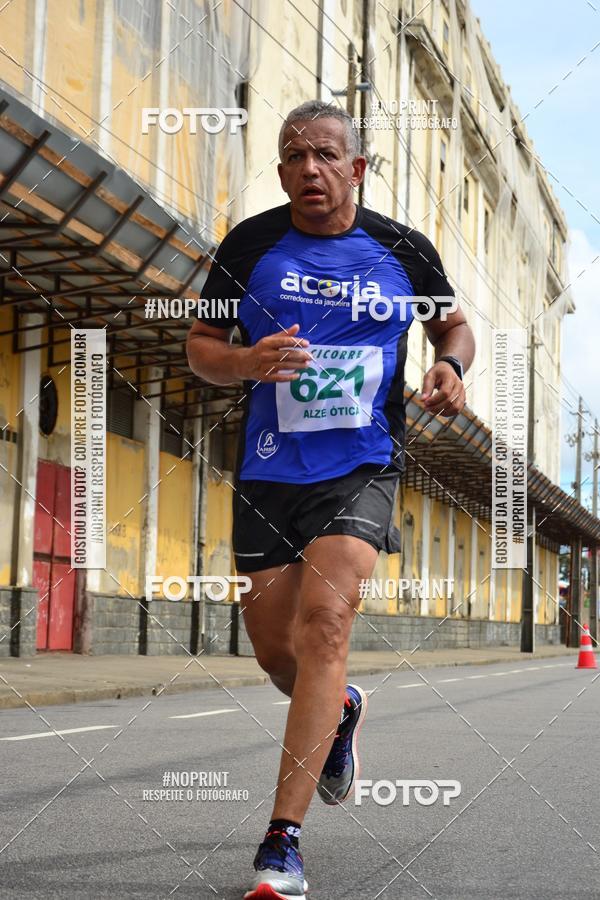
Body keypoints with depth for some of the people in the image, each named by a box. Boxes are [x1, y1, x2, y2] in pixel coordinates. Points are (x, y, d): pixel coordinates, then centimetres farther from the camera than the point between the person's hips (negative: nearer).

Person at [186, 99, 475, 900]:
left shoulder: (402, 249, 2)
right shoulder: (250, 244, 2)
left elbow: (454, 324, 18)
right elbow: (199, 346, 7)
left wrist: (452, 366, -6)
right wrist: (247, 363, -16)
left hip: (361, 469, -2)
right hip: (268, 472, 2)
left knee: (325, 618, -21)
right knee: (275, 648, 7)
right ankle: (340, 710, 46)